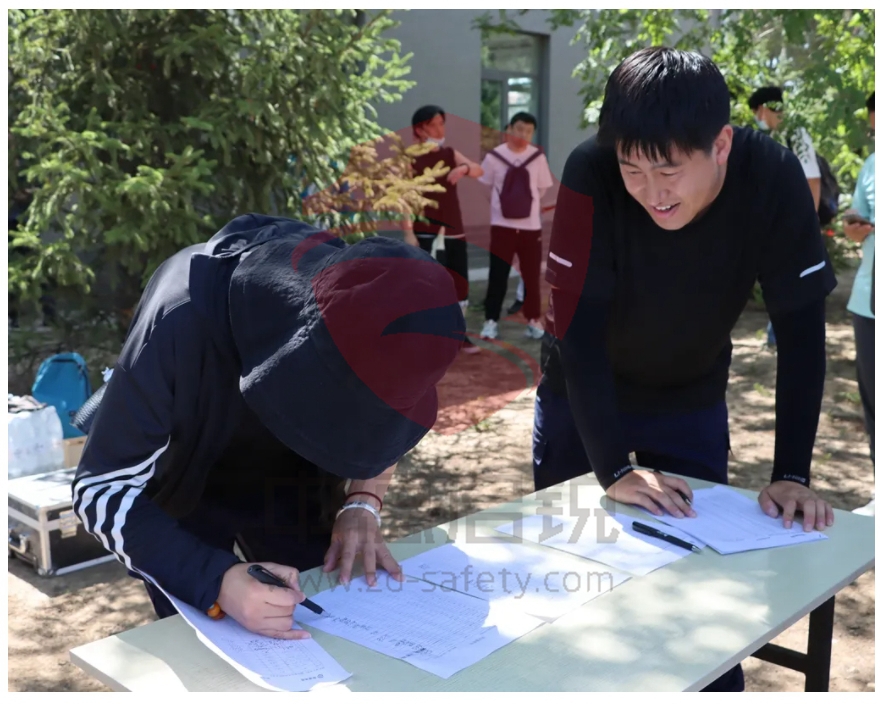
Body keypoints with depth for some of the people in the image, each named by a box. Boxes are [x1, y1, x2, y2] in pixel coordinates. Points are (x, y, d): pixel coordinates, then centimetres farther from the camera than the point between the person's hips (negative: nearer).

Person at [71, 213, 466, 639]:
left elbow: (380, 418, -5)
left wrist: (362, 505, -22)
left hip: (291, 478, 3)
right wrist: (216, 580, -47)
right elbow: (101, 488, -33)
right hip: (183, 479, -3)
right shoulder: (186, 320, -39)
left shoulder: (369, 315, -27)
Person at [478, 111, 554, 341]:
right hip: (502, 225, -1)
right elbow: (485, 187, 8)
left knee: (531, 276, 7)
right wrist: (502, 204, 8)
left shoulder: (538, 157, 0)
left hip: (531, 226, 1)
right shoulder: (494, 156, -4)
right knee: (497, 276, 1)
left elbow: (543, 188, 11)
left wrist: (527, 203, 6)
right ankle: (491, 320, 10)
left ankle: (533, 320, 18)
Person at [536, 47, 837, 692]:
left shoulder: (774, 179, -24)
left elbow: (801, 331, -21)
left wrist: (791, 475, -25)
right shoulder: (591, 173, -29)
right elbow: (577, 325, -29)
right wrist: (614, 468, -33)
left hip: (693, 402, 1)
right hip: (583, 403, -1)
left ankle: (717, 686, 30)